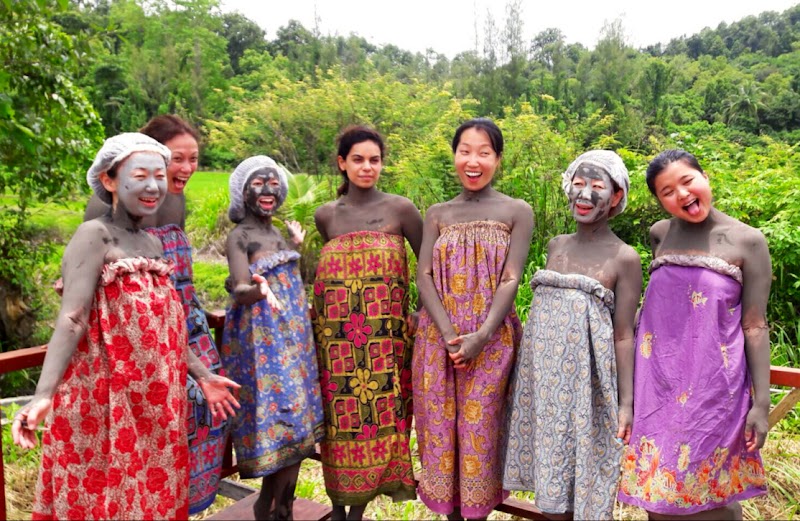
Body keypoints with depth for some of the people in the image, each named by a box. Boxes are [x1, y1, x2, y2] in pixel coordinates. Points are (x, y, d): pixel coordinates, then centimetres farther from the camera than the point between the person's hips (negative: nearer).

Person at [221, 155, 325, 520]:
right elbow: (239, 291, -19)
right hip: (263, 339, -7)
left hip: (292, 334, 8)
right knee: (284, 420, -8)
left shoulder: (276, 233, 13)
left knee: (298, 422, 9)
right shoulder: (239, 236, -8)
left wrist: (299, 246, 20)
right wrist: (258, 290, -40)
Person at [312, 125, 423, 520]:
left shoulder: (400, 209, 0)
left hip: (385, 334, -2)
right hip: (336, 334, 2)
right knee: (339, 419, 7)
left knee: (378, 418, 3)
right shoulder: (325, 215, 8)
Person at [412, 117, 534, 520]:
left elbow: (510, 280, -5)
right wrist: (448, 334, -13)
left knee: (480, 429, 1)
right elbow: (423, 276, 0)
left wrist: (480, 337, -15)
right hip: (439, 338, 3)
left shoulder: (517, 212, 2)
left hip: (491, 339, -2)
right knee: (440, 426, 7)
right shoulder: (437, 214, 9)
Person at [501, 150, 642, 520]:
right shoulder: (555, 246, 9)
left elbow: (623, 335, -6)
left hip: (585, 379, -5)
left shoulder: (625, 258, -6)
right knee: (550, 477, 13)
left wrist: (626, 403, -8)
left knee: (585, 476, 6)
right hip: (542, 376, 5)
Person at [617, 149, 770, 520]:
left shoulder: (747, 241, -6)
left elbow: (754, 327, -5)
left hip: (712, 385, -3)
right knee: (658, 485, 13)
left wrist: (762, 403, -7)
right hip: (656, 380, 4)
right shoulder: (659, 235, 4)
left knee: (708, 491, 8)